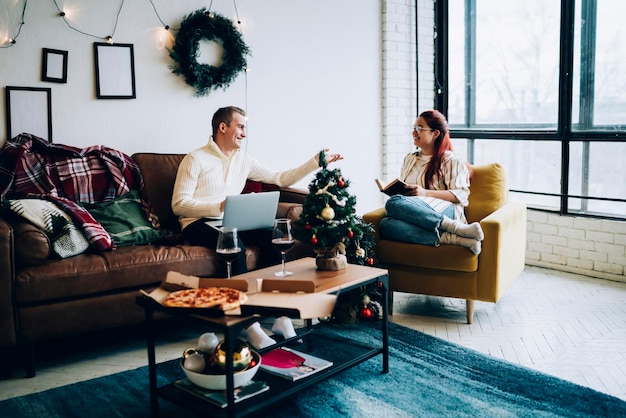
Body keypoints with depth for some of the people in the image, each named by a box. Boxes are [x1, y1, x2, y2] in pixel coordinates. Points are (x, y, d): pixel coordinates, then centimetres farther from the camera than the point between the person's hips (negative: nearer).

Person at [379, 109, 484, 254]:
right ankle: (449, 238, -38)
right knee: (385, 224, -34)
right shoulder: (410, 159, 29)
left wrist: (425, 193, -14)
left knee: (393, 203, -35)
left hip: (444, 211, -5)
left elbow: (461, 194, -2)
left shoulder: (451, 160, 10)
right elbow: (402, 190, 32)